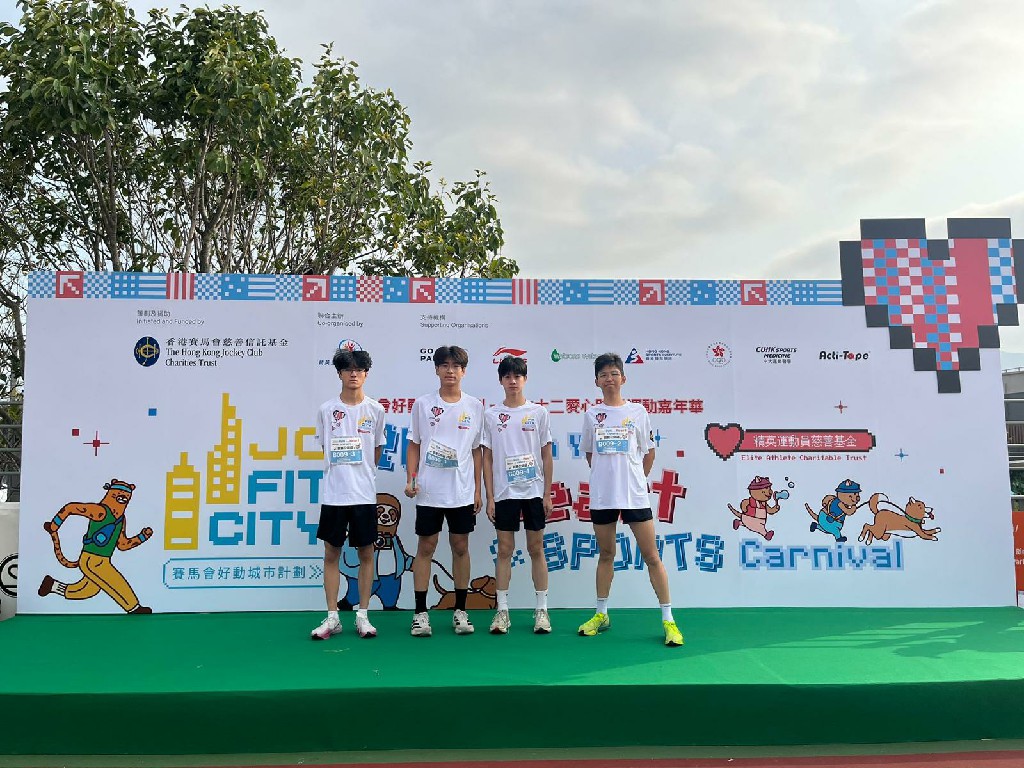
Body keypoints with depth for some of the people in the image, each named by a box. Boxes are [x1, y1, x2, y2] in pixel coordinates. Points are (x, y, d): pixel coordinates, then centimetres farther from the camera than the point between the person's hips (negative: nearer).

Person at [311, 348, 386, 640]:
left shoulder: (375, 410, 2)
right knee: (331, 553, 5)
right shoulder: (326, 410, 2)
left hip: (365, 493, 0)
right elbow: (325, 447, 13)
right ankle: (332, 618, 15)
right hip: (334, 493, 0)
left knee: (366, 553, 5)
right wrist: (342, 471, 11)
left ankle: (362, 616, 16)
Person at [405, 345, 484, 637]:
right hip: (429, 491, -1)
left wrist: (477, 489, 6)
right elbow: (414, 445, 6)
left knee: (460, 546, 8)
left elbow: (476, 450, 9)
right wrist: (410, 479, -5)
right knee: (426, 547, 4)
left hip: (462, 492, 1)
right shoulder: (422, 404, 1)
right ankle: (420, 612, 12)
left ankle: (460, 610, 19)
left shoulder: (475, 406, 4)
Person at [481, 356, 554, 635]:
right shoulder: (491, 415, 4)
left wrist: (547, 494, 0)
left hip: (534, 491, 0)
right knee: (504, 550, 4)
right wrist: (489, 498, -1)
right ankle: (502, 611, 12)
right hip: (504, 493, 0)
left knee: (536, 549, 5)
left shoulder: (538, 412, 3)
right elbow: (487, 458, 4)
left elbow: (546, 456, 5)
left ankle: (542, 610, 14)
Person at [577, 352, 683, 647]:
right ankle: (601, 614, 26)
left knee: (651, 556, -1)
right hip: (601, 495, 2)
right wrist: (607, 478, 13)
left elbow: (648, 453, 9)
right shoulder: (591, 414, 6)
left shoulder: (638, 412, 2)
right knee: (605, 555, 13)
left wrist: (635, 480, 10)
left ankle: (668, 620, 6)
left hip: (634, 495, -2)